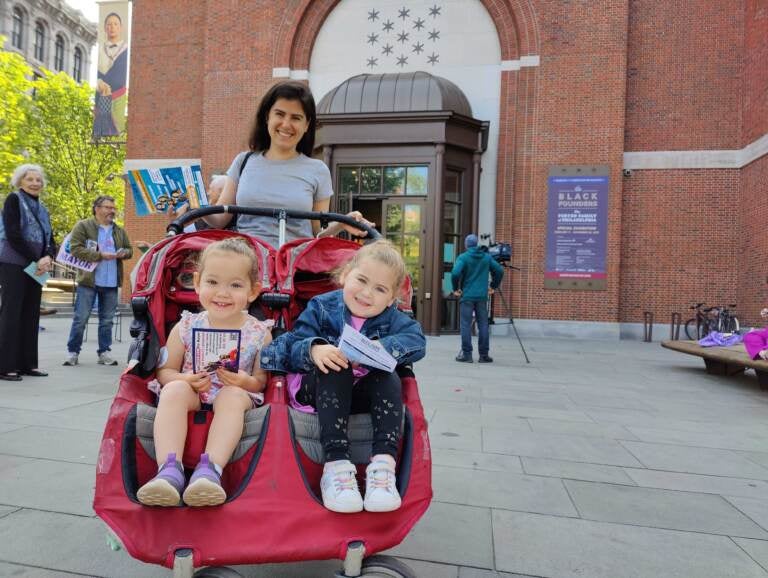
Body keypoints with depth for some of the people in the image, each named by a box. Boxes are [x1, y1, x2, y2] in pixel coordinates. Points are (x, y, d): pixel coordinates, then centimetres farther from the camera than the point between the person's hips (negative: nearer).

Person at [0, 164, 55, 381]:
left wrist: (48, 257, -7)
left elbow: (50, 239, 13)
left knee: (31, 314, 6)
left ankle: (27, 363, 12)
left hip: (35, 266, 6)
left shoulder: (42, 208, 17)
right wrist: (36, 259, -14)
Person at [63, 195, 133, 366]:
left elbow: (129, 250, 20)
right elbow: (75, 249, -11)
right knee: (80, 318, 0)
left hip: (111, 282, 5)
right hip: (89, 281, -4)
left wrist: (124, 253, -3)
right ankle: (72, 352, 12)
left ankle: (104, 352, 17)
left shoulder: (119, 231, 14)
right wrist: (100, 255, -17)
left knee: (107, 320, 9)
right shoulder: (83, 226, -2)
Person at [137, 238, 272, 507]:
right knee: (174, 390, -30)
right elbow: (165, 371, 6)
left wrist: (247, 382, -21)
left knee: (233, 394, -34)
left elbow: (262, 381, 3)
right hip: (192, 396, 2)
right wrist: (185, 380, -17)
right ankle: (169, 469, -37)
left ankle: (210, 469, -40)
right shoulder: (186, 327, 1)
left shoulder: (259, 333, -2)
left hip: (235, 397, -1)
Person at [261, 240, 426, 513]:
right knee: (336, 368, -32)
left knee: (389, 379, -26)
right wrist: (313, 350, -35)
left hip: (362, 396, 2)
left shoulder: (391, 318, 1)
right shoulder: (321, 308, -4)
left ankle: (383, 463, -33)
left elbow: (416, 340, -16)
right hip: (319, 389, -2)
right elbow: (294, 349, -11)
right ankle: (336, 464, -38)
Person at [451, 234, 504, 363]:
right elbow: (499, 271, 7)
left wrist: (455, 288, -5)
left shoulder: (463, 257, -5)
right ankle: (484, 355, 11)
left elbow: (455, 273, -18)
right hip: (482, 296, 4)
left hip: (467, 296, -3)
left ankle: (466, 354, 2)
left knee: (466, 325, 2)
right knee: (483, 325, 8)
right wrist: (493, 286, 15)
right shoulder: (487, 257, 8)